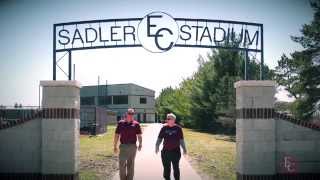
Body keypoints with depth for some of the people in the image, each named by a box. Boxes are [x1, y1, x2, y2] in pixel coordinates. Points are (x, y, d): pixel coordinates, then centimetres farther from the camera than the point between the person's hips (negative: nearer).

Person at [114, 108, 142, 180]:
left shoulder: (136, 124, 2)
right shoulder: (120, 123, 3)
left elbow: (139, 135, 2)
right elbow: (117, 135, 6)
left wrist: (140, 144, -10)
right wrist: (115, 146, 4)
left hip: (132, 146, 0)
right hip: (123, 146, 0)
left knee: (131, 165, 10)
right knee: (122, 164, 0)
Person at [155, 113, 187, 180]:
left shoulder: (178, 128, -2)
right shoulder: (164, 128, 1)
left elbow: (181, 140, 4)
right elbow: (159, 139, 5)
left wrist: (184, 149, 3)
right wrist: (157, 147, -5)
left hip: (176, 151, -1)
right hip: (165, 151, 2)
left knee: (176, 167, 7)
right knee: (166, 168, 10)